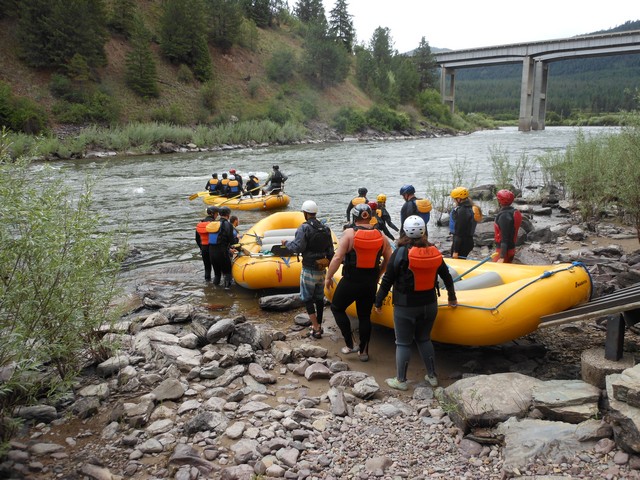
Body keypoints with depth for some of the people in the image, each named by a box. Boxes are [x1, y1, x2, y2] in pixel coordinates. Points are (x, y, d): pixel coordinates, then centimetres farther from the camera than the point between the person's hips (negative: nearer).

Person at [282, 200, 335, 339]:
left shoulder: (304, 228, -16)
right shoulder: (325, 228, 6)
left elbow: (298, 247, -20)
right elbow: (330, 250, 9)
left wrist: (287, 243, -2)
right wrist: (327, 263, 20)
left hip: (309, 270, -7)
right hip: (322, 269, 7)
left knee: (307, 298, 2)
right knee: (319, 297, 16)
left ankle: (316, 329, -2)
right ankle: (319, 325, 25)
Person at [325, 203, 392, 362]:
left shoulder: (349, 233, -12)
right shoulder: (380, 235, 0)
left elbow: (337, 257, -18)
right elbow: (388, 259, 5)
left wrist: (328, 277, -7)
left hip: (351, 280, -4)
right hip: (371, 282, 4)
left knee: (337, 308, 18)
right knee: (365, 316, 18)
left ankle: (349, 344, 11)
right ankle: (363, 351, 25)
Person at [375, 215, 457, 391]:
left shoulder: (400, 253, -16)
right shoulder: (434, 252, -2)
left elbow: (387, 280, -13)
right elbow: (447, 277, 10)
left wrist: (378, 302, 0)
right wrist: (452, 298, 25)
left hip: (405, 308, -5)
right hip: (429, 305, 5)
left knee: (403, 343, 7)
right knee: (424, 339, 21)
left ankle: (401, 381, 17)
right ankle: (432, 376, 28)